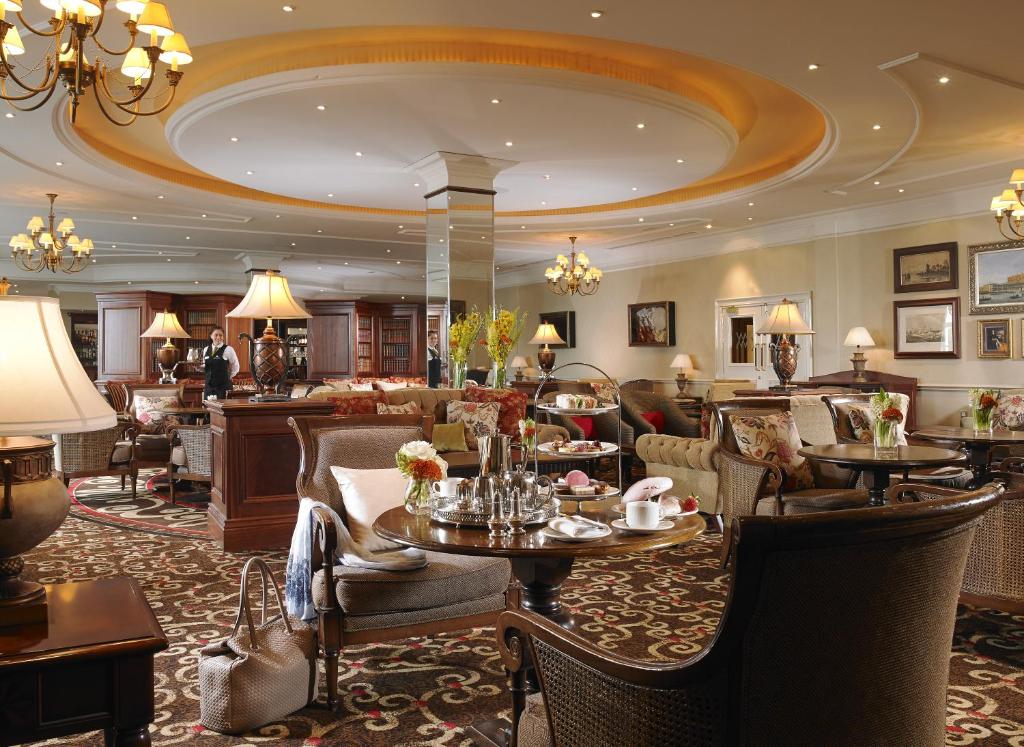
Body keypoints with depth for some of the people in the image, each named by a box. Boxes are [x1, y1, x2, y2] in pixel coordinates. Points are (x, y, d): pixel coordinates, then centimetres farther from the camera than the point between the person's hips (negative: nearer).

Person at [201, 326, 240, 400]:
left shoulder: (228, 349, -6)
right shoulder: (206, 350, 11)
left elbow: (236, 367, 1)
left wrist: (227, 377, 4)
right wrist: (202, 366, 4)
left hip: (223, 386, -5)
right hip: (209, 385, 5)